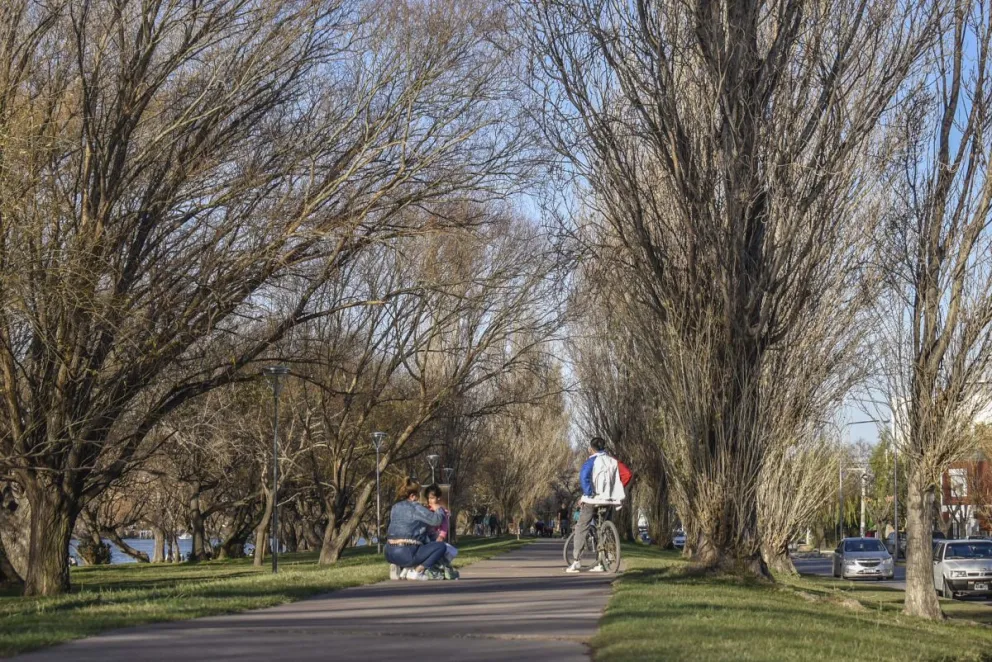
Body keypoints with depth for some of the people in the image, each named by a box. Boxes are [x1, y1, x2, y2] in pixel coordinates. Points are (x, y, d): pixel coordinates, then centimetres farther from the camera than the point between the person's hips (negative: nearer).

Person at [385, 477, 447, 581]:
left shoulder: (395, 507, 15)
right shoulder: (415, 507, -7)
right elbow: (436, 520, -7)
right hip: (406, 554, -8)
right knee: (441, 546, -1)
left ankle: (397, 567, 12)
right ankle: (417, 571, -9)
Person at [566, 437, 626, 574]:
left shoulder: (592, 461, -6)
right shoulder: (613, 461, 9)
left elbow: (584, 476, -23)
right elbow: (627, 473, 0)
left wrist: (587, 493, -17)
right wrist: (616, 490, 7)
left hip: (593, 500, -5)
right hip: (608, 500, 5)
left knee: (581, 529, 3)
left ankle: (576, 562, -2)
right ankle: (600, 563, 10)